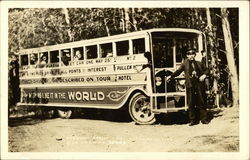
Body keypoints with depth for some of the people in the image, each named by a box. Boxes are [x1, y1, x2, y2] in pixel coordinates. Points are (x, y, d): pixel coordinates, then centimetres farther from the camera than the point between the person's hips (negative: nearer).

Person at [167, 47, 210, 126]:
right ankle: (193, 120, 7)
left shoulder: (199, 63, 14)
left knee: (201, 102, 3)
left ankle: (203, 119, 12)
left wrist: (204, 75, 1)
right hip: (190, 85, -2)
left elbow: (206, 70, 21)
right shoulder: (185, 63, 9)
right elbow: (178, 71, 4)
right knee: (191, 103, -1)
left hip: (199, 85, 2)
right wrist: (171, 76, -9)